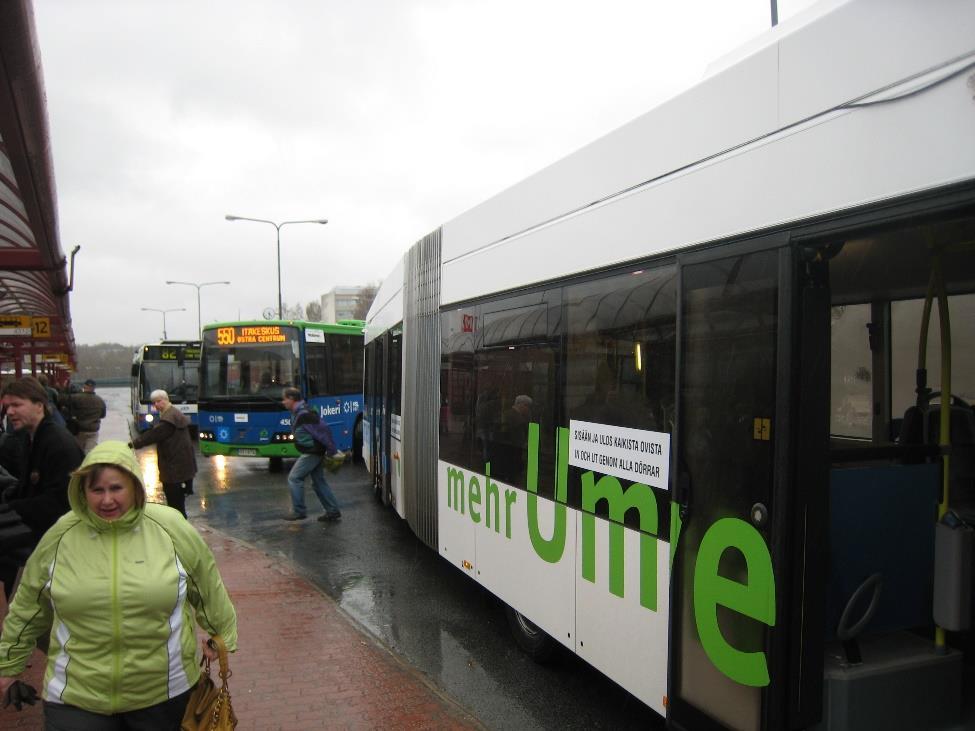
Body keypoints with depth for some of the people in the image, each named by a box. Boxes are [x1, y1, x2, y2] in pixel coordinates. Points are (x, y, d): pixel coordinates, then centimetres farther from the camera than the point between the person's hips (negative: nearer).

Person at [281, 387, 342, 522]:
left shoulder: (304, 414, -20)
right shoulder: (297, 412, 13)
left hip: (312, 453, -10)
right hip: (314, 452, 10)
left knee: (294, 478, -4)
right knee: (319, 482, 12)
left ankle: (299, 511, 3)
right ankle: (333, 512, 16)